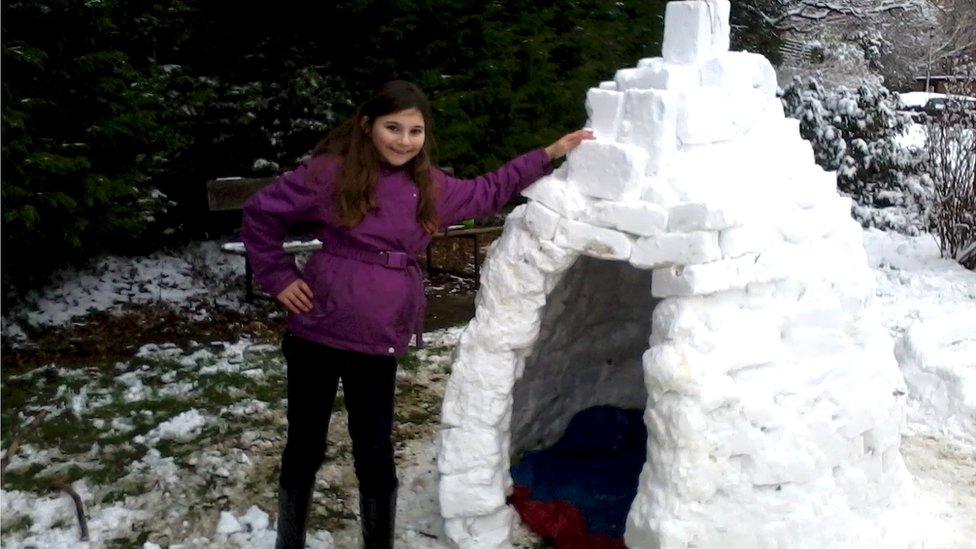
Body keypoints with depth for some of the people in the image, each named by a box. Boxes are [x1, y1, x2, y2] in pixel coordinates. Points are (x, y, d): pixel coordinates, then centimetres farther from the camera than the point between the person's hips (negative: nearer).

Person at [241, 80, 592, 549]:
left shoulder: (430, 187, 7)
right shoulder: (331, 173, -9)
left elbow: (486, 193, 22)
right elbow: (260, 213, -1)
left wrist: (549, 155, 21)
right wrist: (278, 277, -4)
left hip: (380, 344, 3)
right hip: (317, 335, -3)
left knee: (376, 456, 9)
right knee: (305, 448, 10)